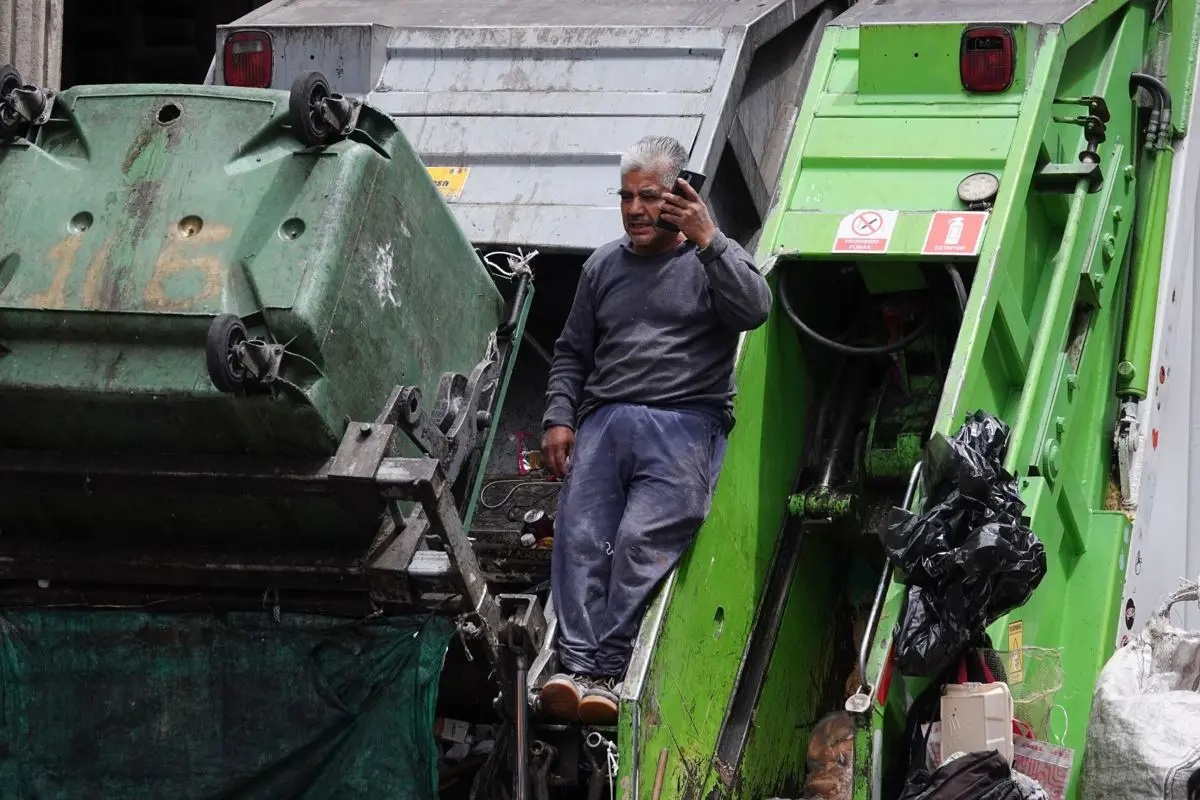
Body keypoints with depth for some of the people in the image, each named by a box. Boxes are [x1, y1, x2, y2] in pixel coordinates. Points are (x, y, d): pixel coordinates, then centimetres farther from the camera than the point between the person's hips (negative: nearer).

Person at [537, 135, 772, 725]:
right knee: (580, 539, -18)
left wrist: (706, 241, -17)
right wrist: (559, 417, 11)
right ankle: (580, 669, -27)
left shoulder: (714, 260, 11)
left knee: (642, 540, -23)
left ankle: (605, 673, -26)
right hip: (605, 421, 4)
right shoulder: (605, 266, 23)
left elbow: (754, 310, -10)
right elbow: (572, 351, 26)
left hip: (684, 425, -4)